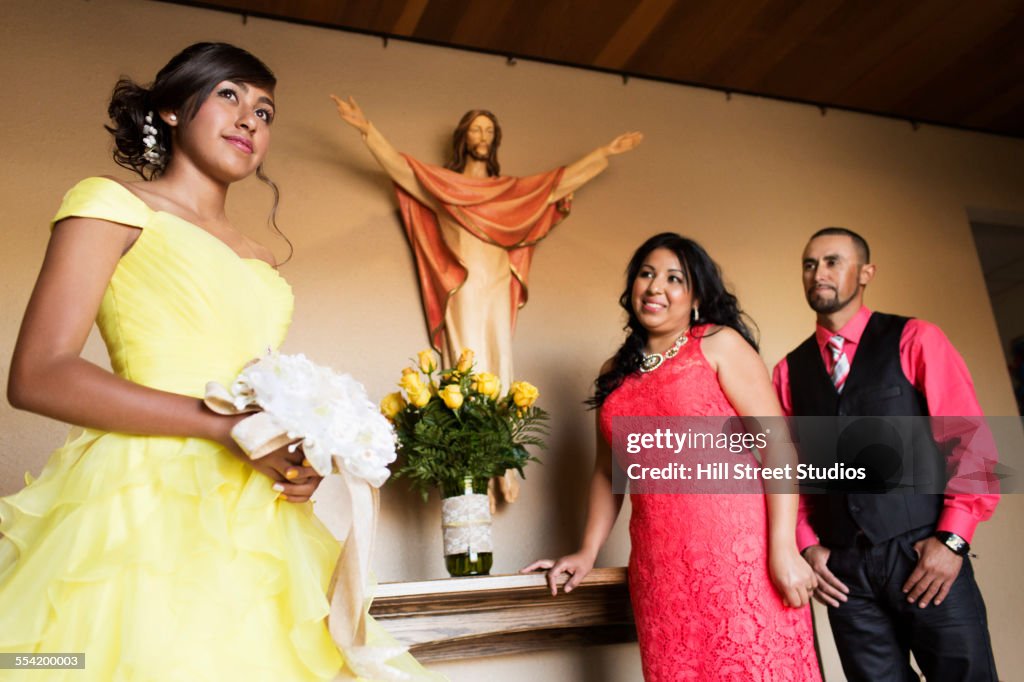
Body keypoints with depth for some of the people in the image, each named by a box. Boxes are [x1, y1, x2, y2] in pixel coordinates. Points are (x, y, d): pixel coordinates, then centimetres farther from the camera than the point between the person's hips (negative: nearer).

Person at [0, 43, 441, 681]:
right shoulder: (113, 205, 3)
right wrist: (222, 423, -17)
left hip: (252, 516, 6)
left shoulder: (261, 262, 20)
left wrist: (303, 459, 0)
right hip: (149, 495, -5)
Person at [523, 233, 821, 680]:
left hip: (739, 553, -4)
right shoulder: (616, 374, 14)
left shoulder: (719, 345, 0)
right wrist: (588, 551, 17)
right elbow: (608, 471, 22)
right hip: (659, 564, 5)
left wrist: (784, 549, -13)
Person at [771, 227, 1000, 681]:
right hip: (843, 568, 2)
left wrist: (953, 539, -10)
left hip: (924, 554, -2)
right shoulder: (789, 370, 9)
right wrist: (807, 545, -1)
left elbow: (970, 440, -3)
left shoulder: (914, 340, 2)